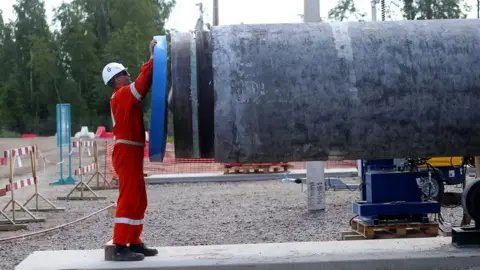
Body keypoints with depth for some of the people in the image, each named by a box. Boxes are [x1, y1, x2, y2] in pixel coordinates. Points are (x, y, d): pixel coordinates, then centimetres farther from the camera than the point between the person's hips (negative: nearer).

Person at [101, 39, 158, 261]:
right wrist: (153, 57, -18)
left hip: (132, 152, 10)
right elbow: (142, 83, -22)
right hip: (127, 151, -10)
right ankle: (120, 247, -13)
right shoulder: (122, 95, -10)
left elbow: (143, 85, 18)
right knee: (128, 198, -12)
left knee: (139, 200, 13)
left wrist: (155, 60, 12)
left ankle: (134, 243, 17)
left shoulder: (126, 96, 20)